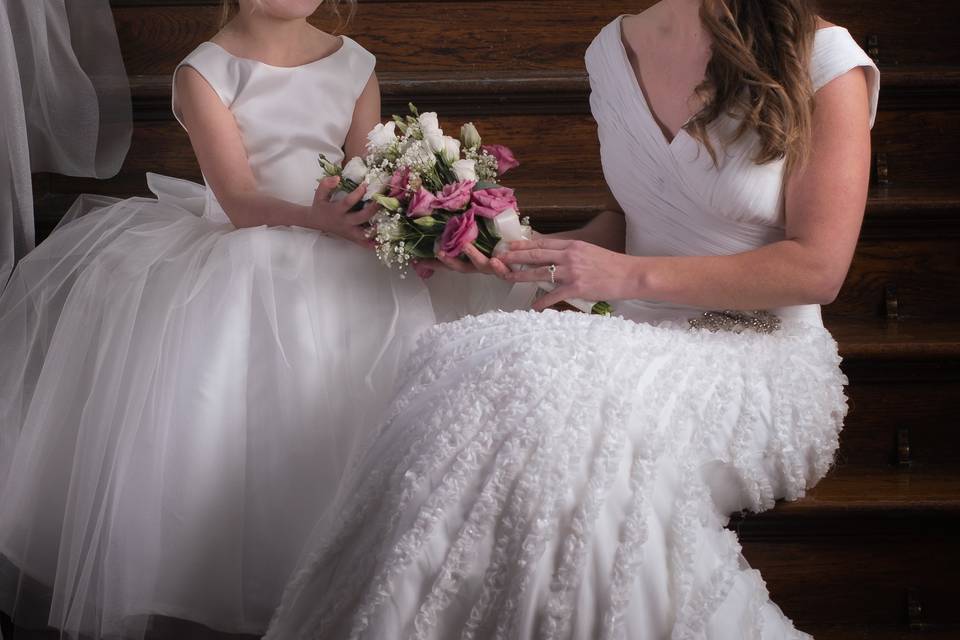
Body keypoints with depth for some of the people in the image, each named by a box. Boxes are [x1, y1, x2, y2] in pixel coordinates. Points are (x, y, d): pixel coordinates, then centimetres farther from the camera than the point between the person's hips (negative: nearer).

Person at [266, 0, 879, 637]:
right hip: (643, 337, 6)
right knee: (470, 360, -25)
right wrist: (532, 251, 2)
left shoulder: (825, 63, -9)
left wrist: (629, 274, -15)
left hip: (760, 354, -5)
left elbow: (817, 267, -12)